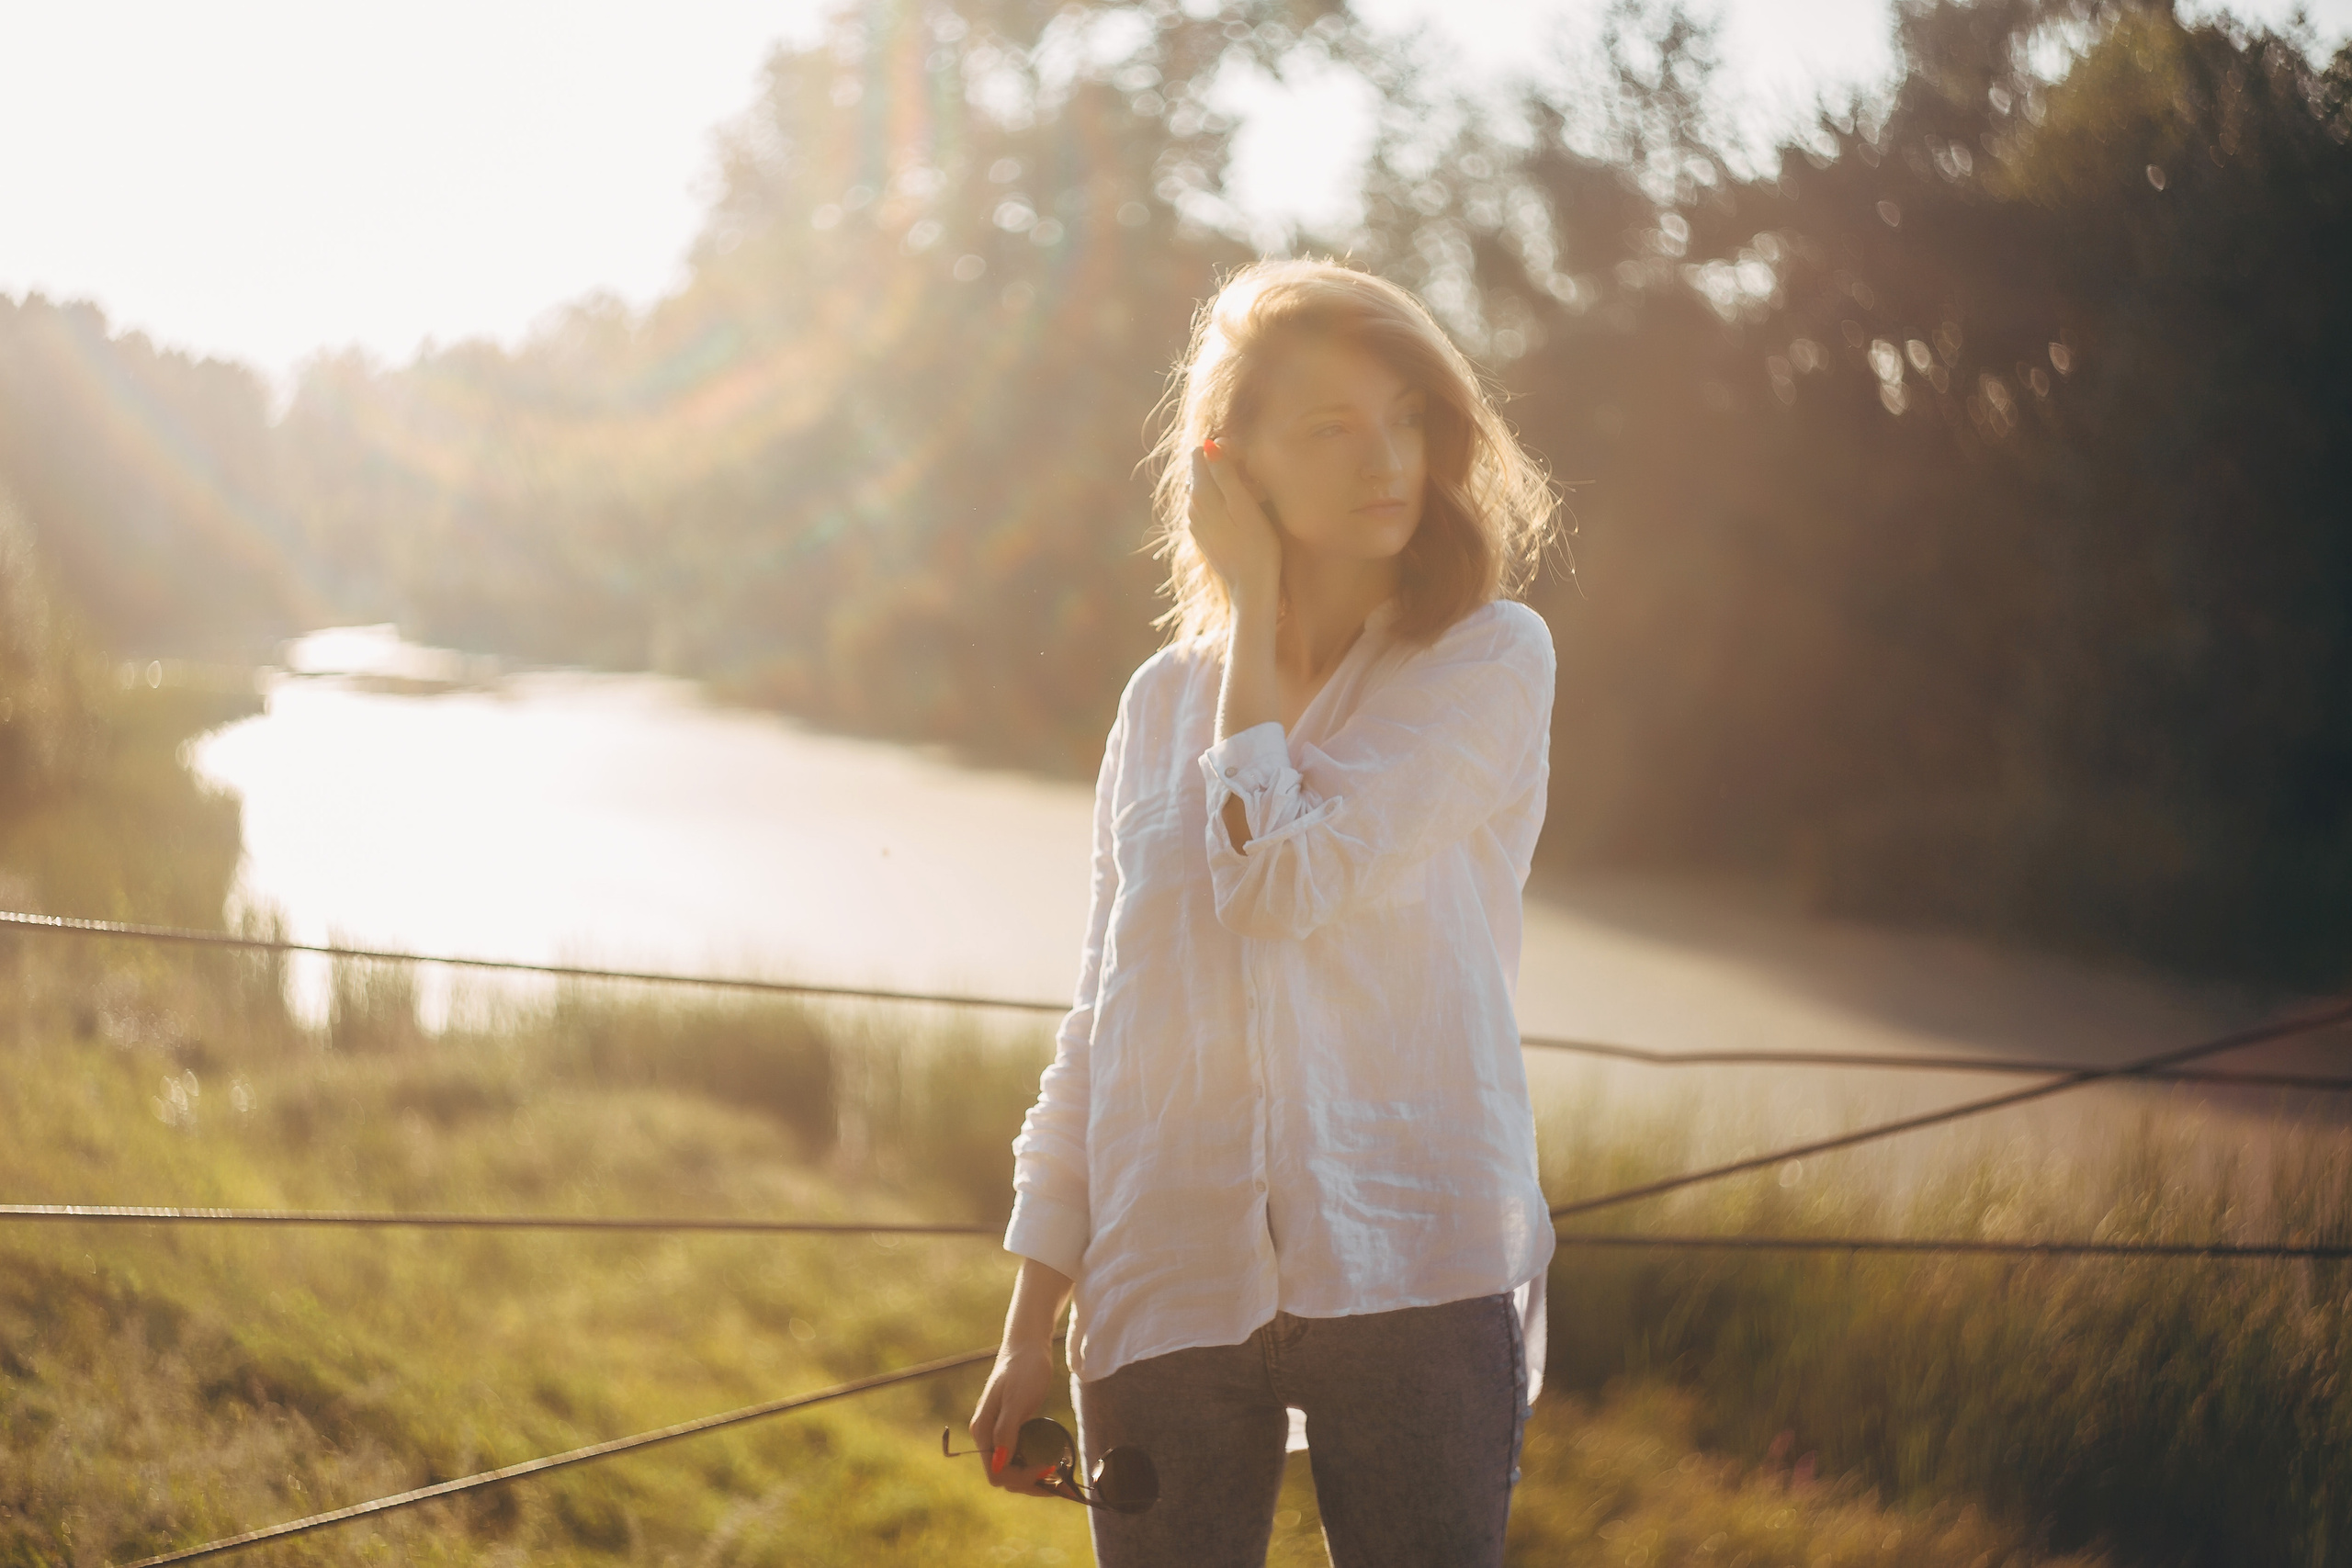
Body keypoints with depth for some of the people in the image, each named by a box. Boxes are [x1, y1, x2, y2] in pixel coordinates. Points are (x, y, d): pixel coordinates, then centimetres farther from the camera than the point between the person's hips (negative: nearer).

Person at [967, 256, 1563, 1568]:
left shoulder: (1490, 657, 1)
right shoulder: (1165, 700, 13)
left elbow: (1285, 889, -12)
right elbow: (1104, 1017, 15)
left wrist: (1257, 613, -1)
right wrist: (1029, 1325, 12)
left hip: (1408, 1266, -3)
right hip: (1172, 1284, 3)